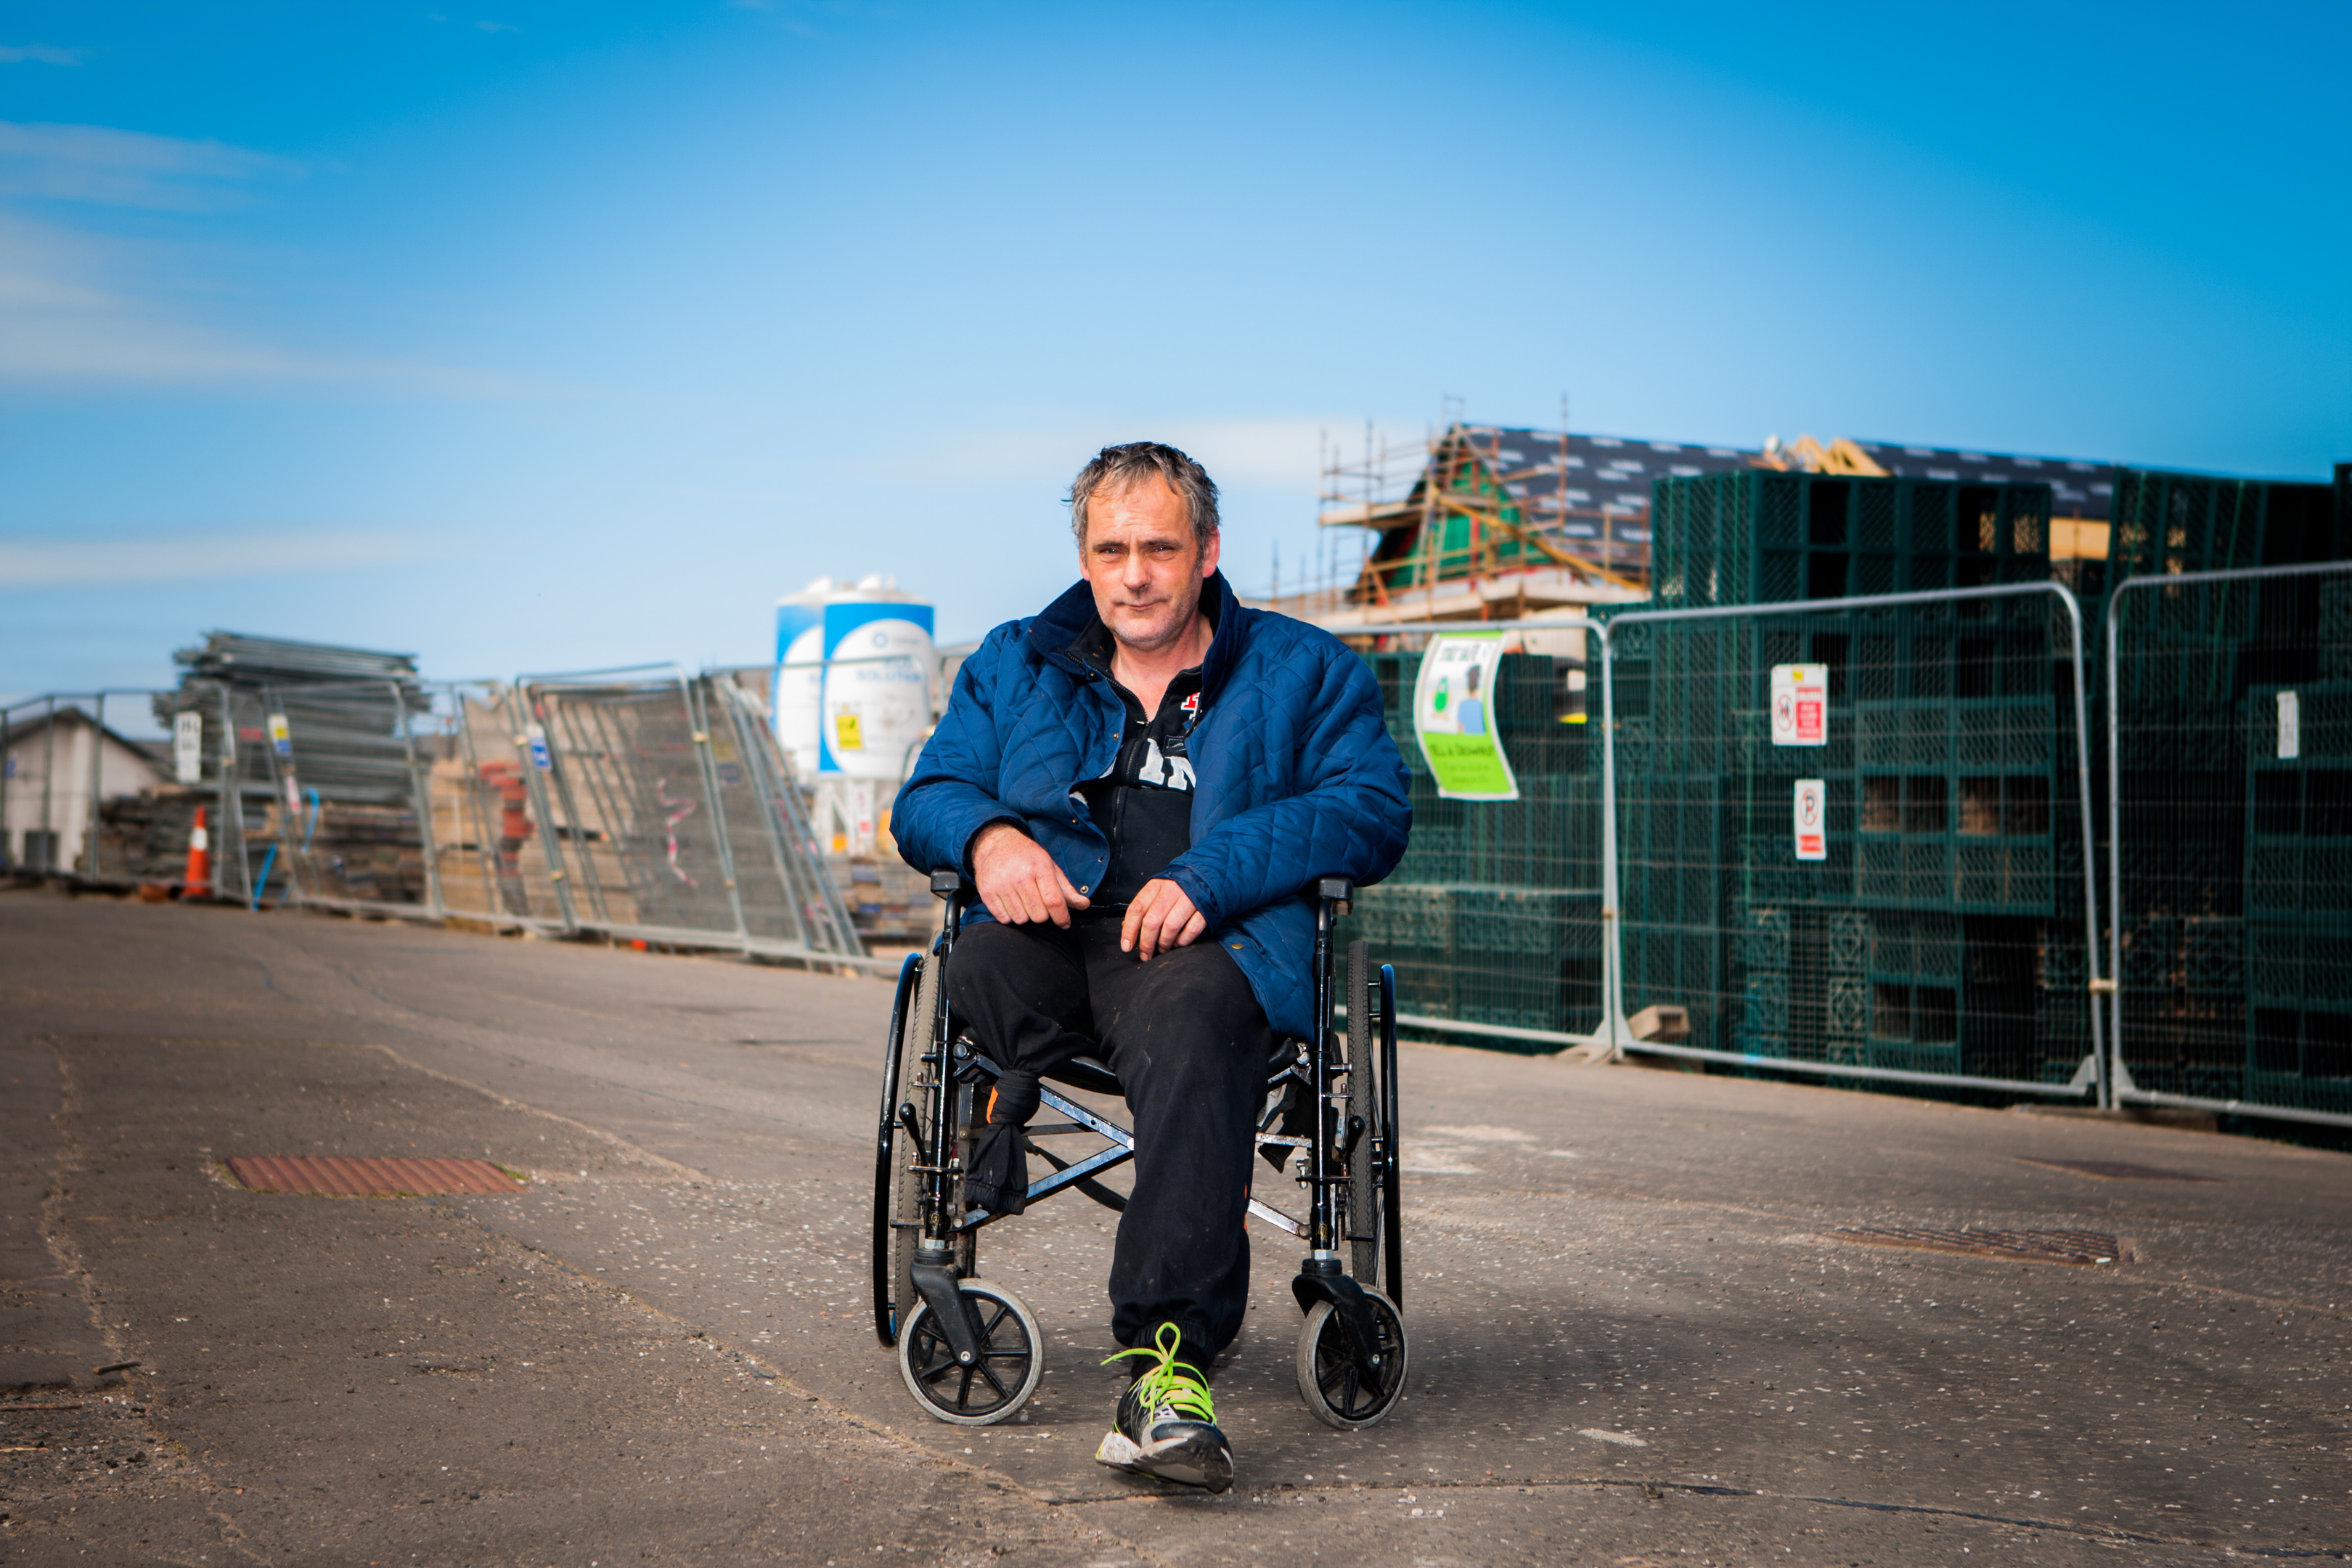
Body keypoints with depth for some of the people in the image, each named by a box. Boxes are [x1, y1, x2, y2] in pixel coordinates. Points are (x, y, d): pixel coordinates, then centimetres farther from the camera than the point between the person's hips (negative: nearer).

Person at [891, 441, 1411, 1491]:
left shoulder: (1303, 671, 18)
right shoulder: (1015, 666, 27)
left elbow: (1374, 811, 3)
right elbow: (925, 797, 20)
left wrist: (1212, 872, -13)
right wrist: (988, 834, -7)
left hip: (1214, 945, -3)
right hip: (1055, 934, 3)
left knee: (1189, 1014, -40)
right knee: (970, 979, -35)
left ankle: (1169, 1367, -48)